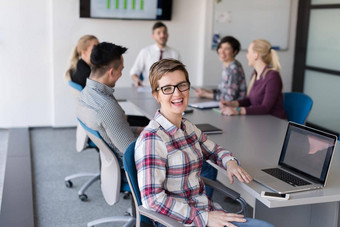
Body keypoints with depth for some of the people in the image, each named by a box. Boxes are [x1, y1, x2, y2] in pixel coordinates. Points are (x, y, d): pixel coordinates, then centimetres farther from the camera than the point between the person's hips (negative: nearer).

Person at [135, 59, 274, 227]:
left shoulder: (188, 128, 7)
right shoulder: (151, 139, -17)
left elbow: (213, 150, 25)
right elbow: (152, 199, -22)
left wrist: (230, 162, 3)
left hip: (207, 211, 8)